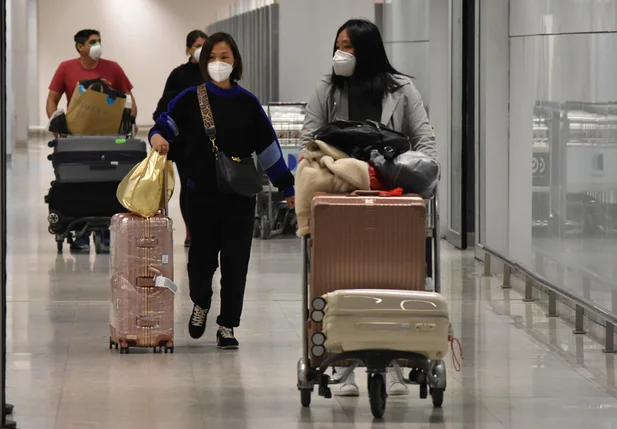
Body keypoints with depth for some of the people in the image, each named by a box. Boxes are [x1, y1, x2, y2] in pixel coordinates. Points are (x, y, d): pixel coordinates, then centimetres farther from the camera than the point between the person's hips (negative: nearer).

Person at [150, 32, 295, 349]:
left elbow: (267, 145, 9)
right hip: (202, 192, -1)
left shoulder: (247, 103, 6)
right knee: (202, 255, 5)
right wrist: (158, 137, -27)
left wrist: (287, 186, 11)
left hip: (239, 193, 1)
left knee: (235, 260, 0)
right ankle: (201, 303, 36)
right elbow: (166, 124, -2)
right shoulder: (191, 99, 2)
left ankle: (227, 326, 10)